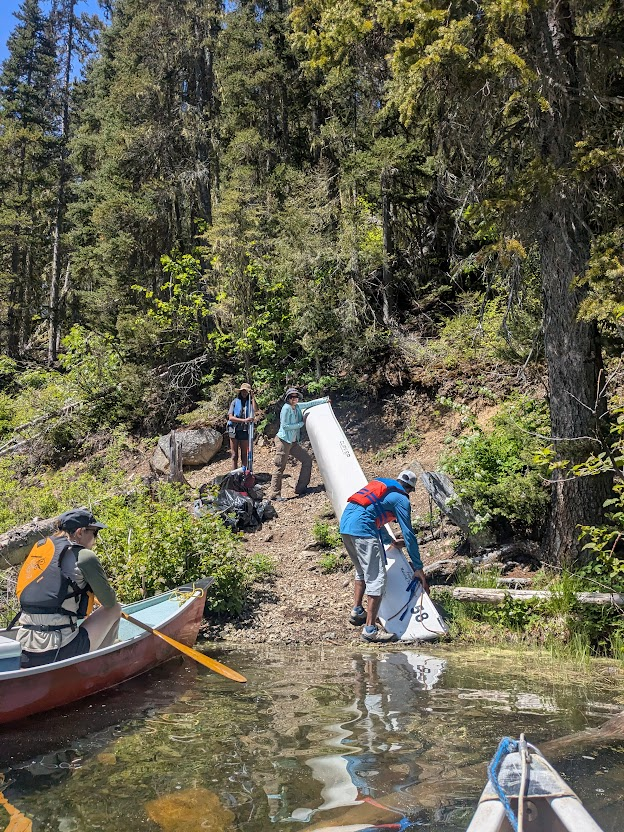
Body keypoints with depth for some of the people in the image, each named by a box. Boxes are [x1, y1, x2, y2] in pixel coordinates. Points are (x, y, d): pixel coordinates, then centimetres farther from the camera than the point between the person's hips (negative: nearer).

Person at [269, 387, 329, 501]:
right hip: (283, 441, -9)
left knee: (307, 459, 11)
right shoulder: (286, 408, -15)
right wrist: (301, 424, -11)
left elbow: (309, 404, 22)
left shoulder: (297, 406, 8)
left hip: (293, 442, 9)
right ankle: (274, 494, -2)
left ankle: (301, 488, 17)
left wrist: (324, 400, 21)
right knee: (280, 467, -7)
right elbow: (285, 426, -19)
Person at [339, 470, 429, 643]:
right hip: (363, 530, -9)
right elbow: (409, 534, 4)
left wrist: (391, 541, 52)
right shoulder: (401, 499, 5)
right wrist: (418, 568, 9)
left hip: (344, 523, 9)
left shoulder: (378, 483, 28)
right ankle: (370, 629, -3)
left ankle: (357, 612, 33)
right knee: (377, 578, -3)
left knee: (362, 571, 28)